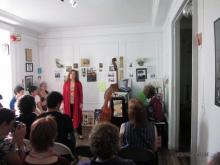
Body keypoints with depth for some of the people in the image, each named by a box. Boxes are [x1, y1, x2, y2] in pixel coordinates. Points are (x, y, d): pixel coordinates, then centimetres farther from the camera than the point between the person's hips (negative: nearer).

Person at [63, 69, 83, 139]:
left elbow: (81, 94, 1)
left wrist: (81, 103, -4)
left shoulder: (78, 83, 2)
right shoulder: (66, 83, 4)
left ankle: (80, 134, 10)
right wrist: (63, 103, 0)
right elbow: (64, 93, 4)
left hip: (76, 103, -1)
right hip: (68, 103, 1)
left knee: (77, 118, 2)